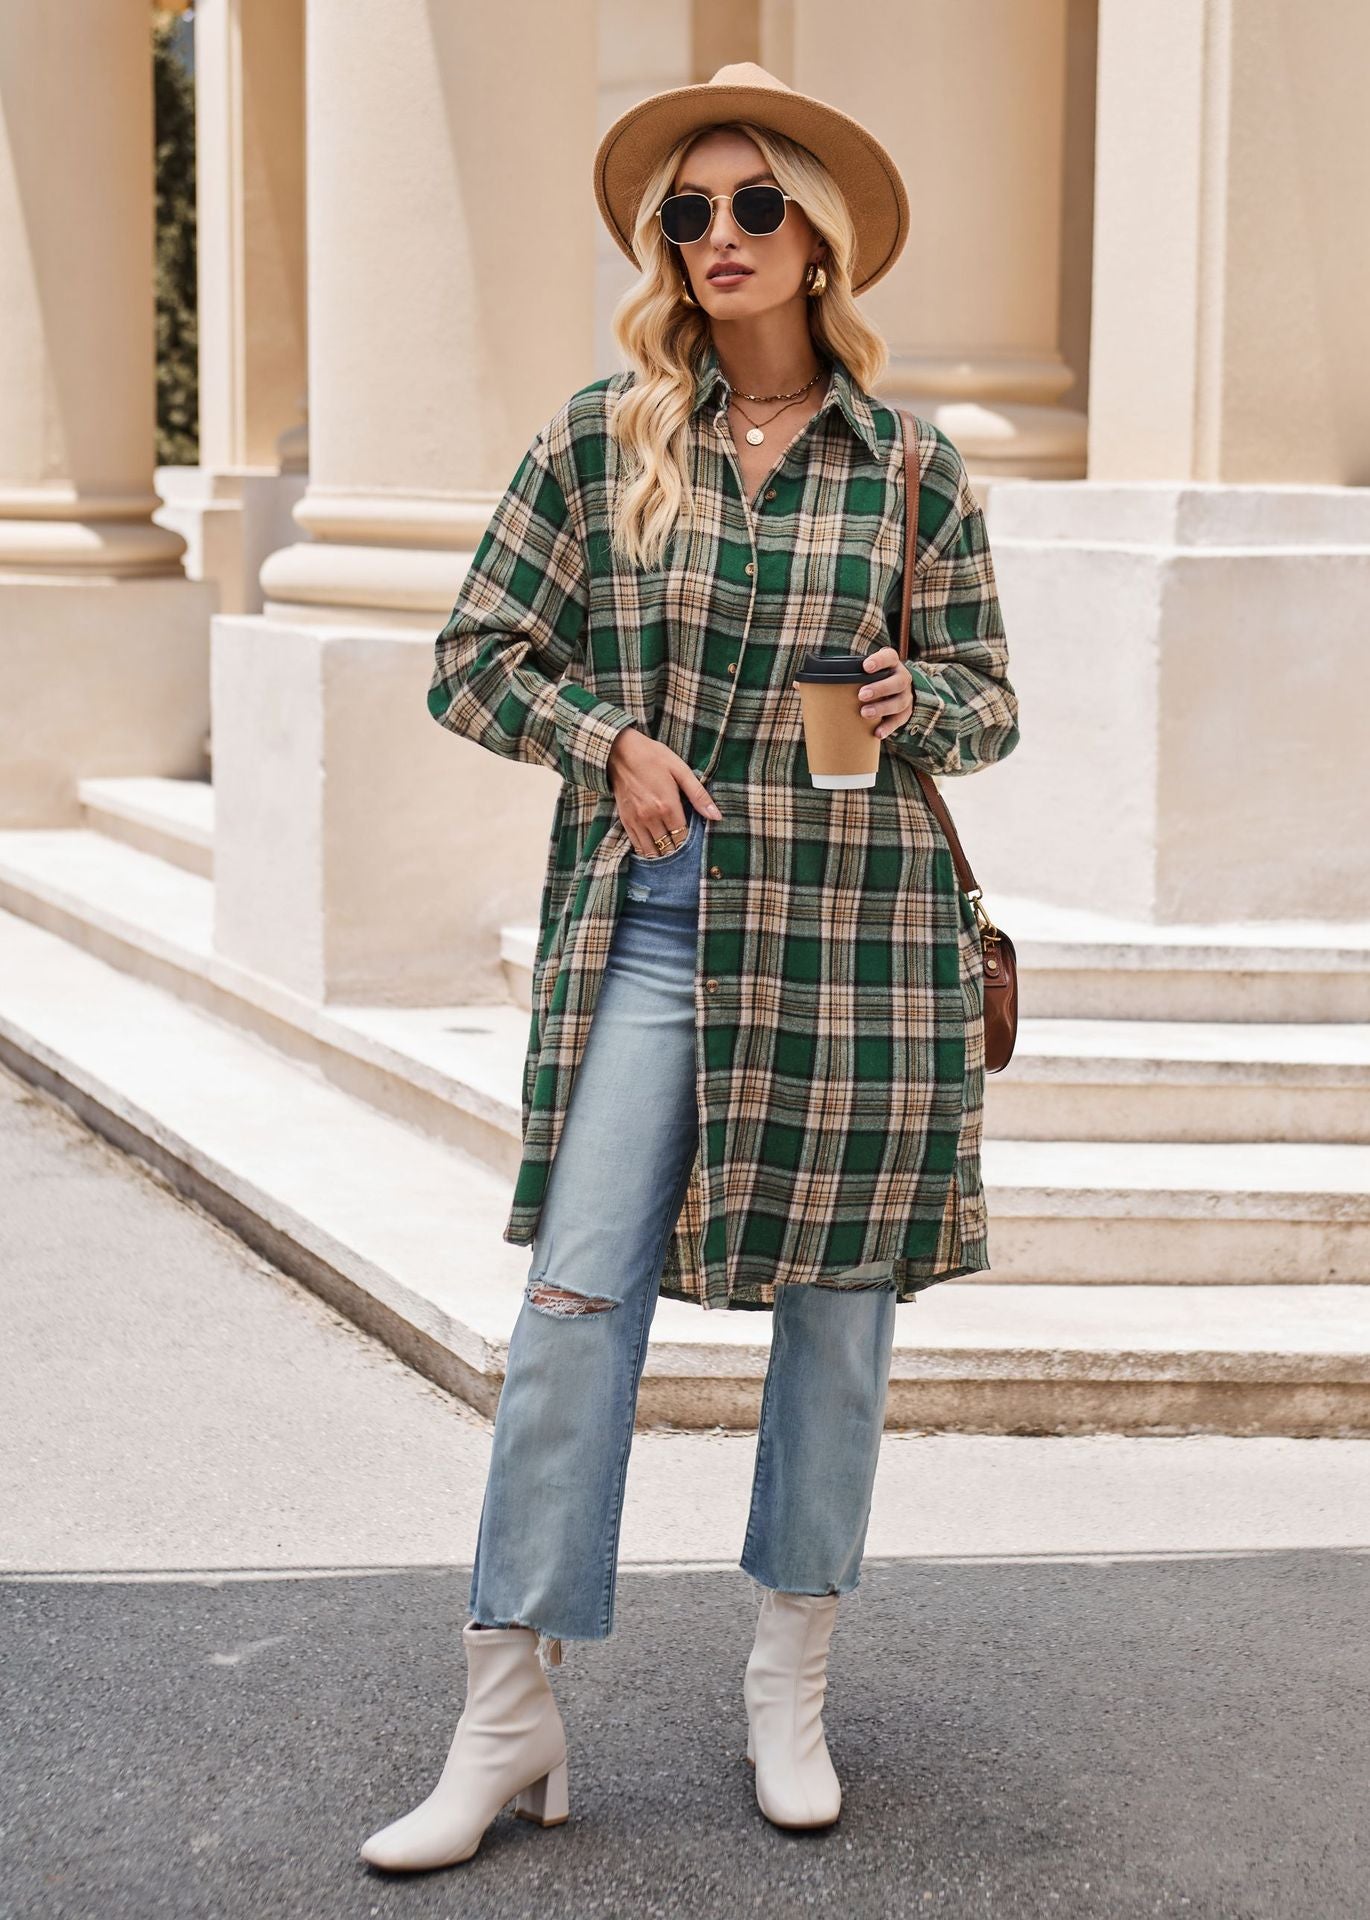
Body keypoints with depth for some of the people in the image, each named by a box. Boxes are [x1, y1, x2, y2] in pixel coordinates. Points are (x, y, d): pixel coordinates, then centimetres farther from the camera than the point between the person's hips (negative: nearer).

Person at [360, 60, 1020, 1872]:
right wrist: (613, 736, -9)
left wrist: (915, 699, -12)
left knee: (838, 1293, 7)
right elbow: (474, 660, 7)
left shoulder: (912, 466, 4)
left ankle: (792, 1686, 25)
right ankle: (508, 1722, 1)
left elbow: (994, 701, 10)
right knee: (576, 1294, -6)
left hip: (857, 926, 1)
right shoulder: (600, 436, 4)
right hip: (649, 919, 0)